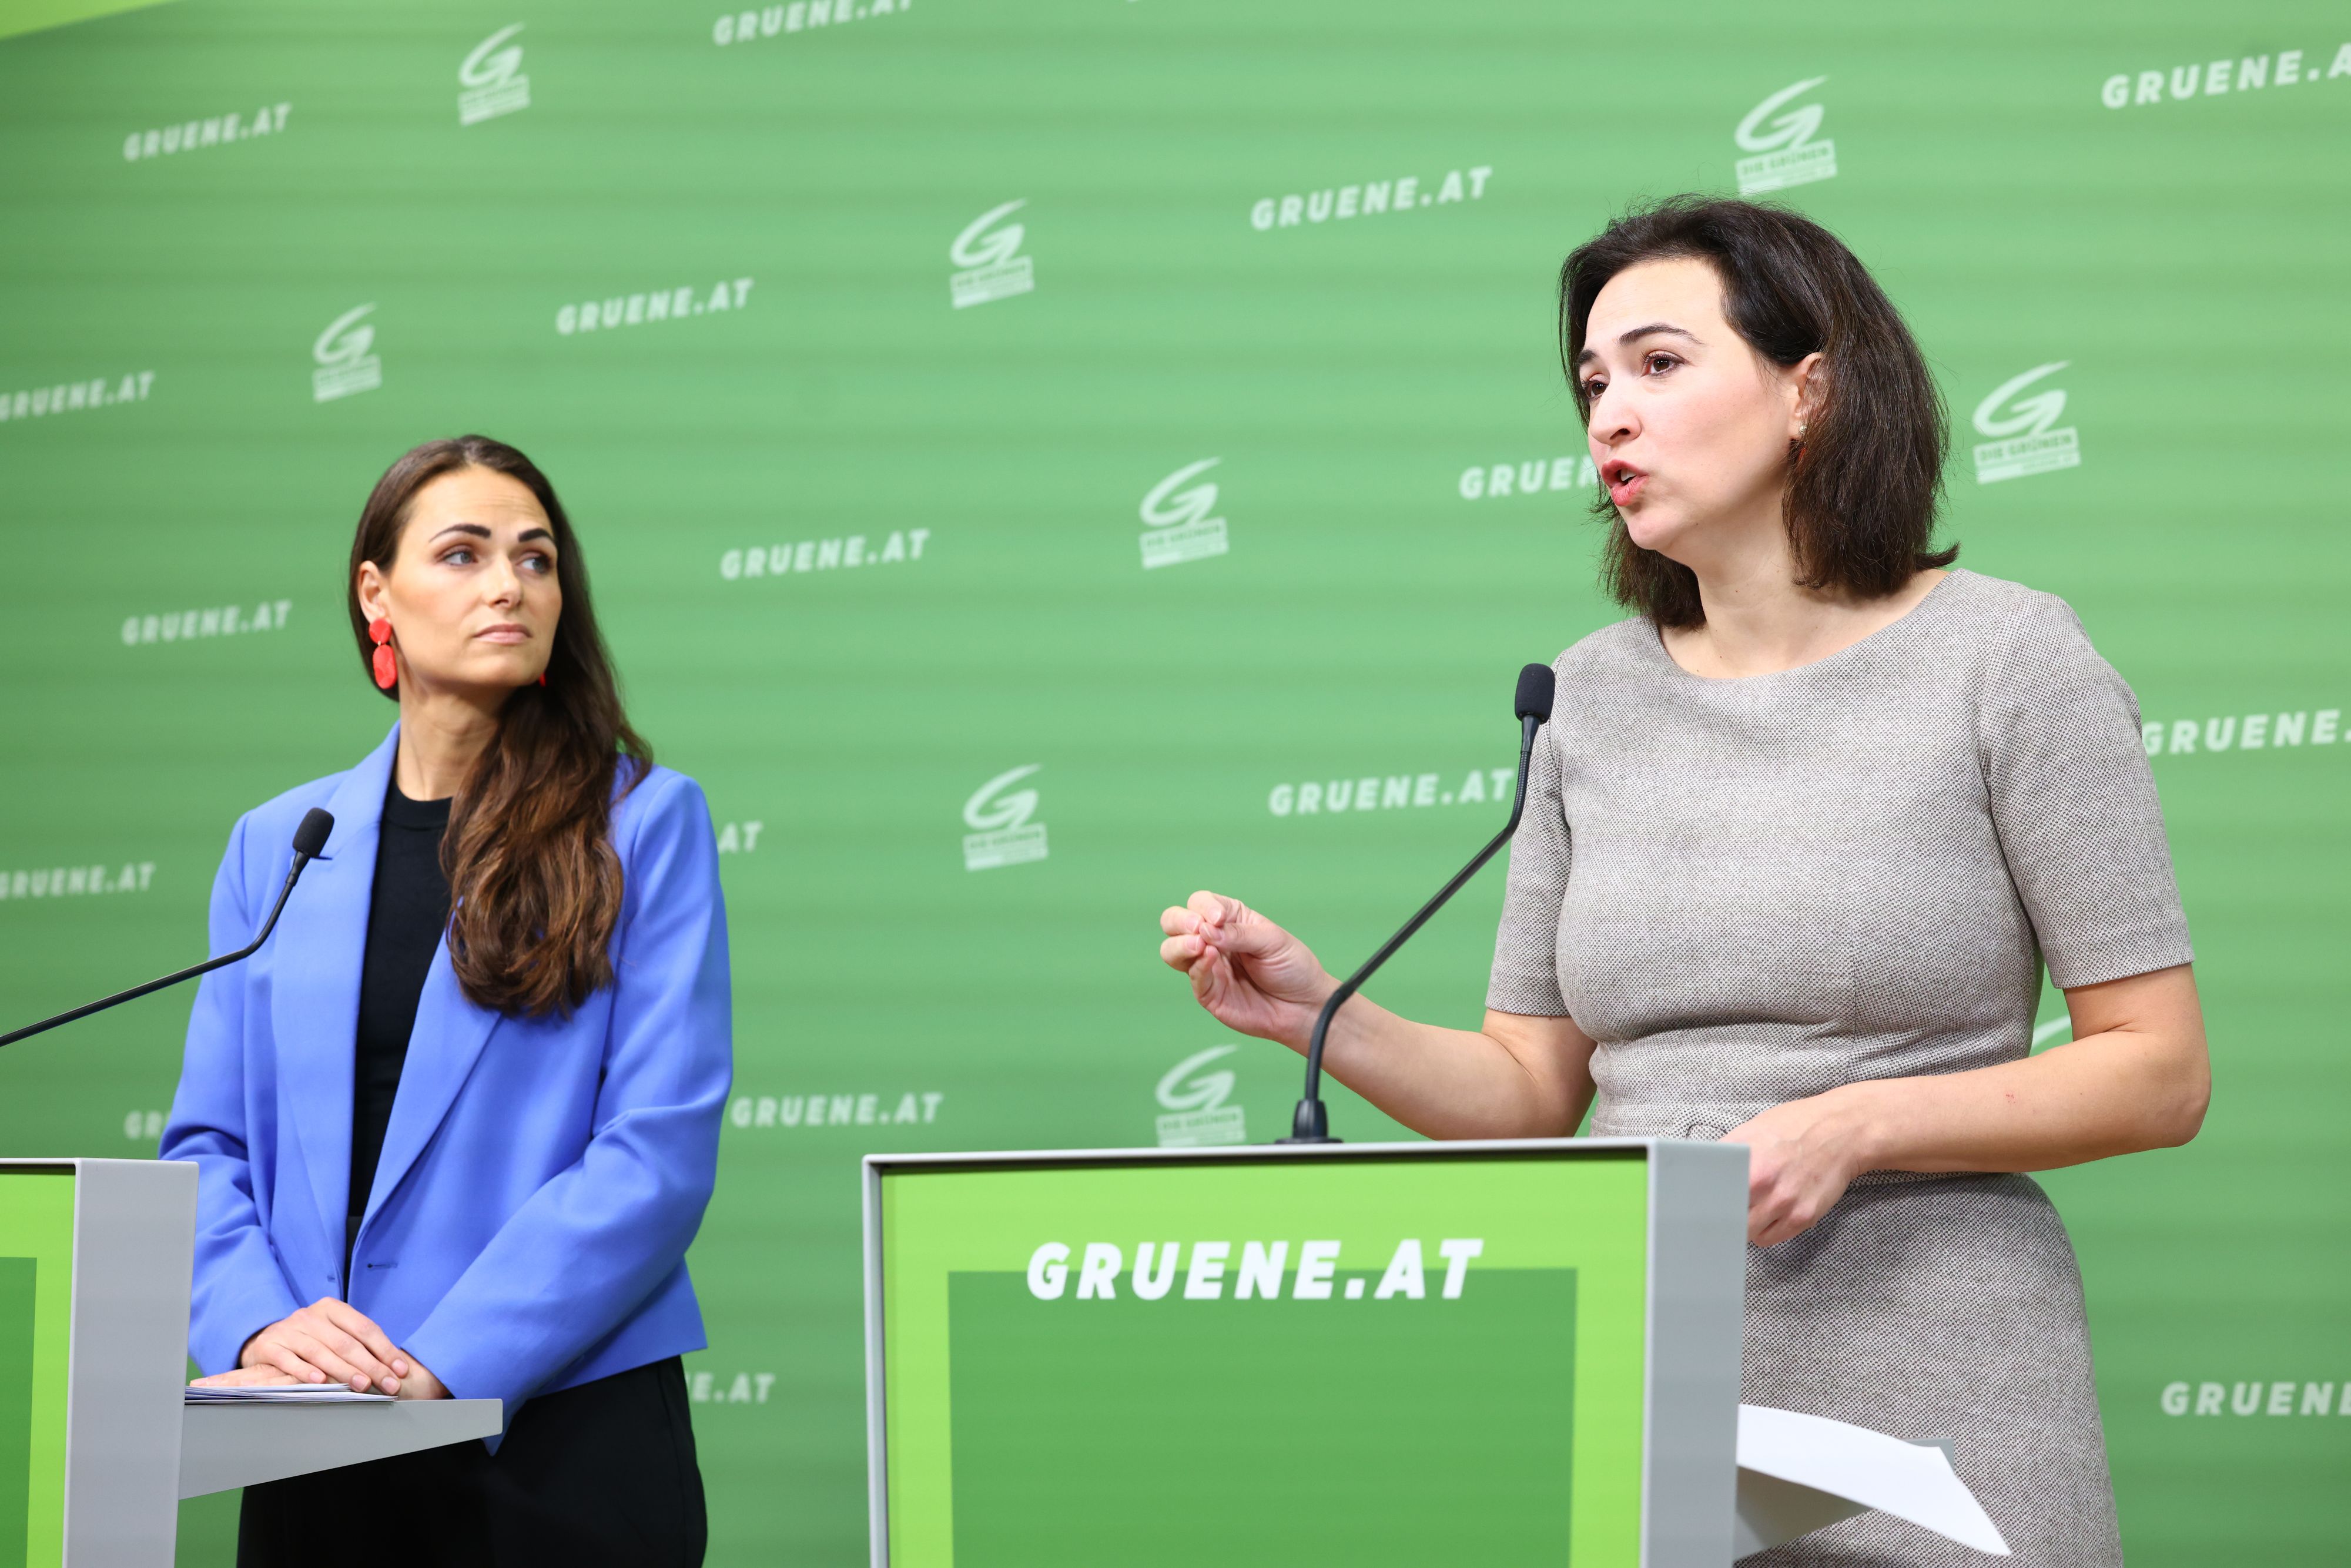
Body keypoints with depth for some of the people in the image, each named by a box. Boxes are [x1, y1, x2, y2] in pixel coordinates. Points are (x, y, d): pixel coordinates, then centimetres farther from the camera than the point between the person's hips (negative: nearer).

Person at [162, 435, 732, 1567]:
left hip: (563, 1438, -3)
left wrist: (440, 1365, -18)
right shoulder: (277, 846, 10)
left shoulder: (642, 823, -1)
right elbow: (207, 1145, 8)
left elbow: (661, 1151, -10)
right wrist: (257, 1326, -13)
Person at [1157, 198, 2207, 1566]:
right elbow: (1533, 1091, 10)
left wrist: (1855, 1124, -17)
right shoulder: (1595, 699, 9)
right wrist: (1323, 1018, -7)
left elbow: (2160, 1071, -6)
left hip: (1920, 1405, -4)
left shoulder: (2008, 659, -4)